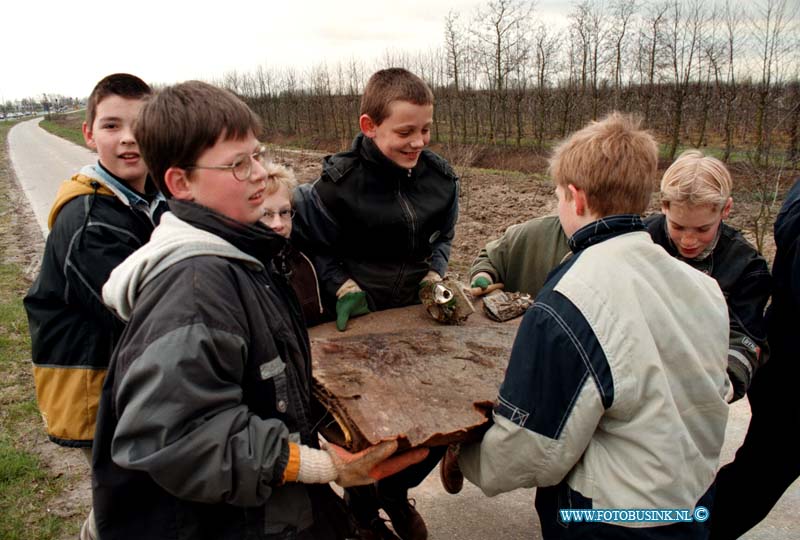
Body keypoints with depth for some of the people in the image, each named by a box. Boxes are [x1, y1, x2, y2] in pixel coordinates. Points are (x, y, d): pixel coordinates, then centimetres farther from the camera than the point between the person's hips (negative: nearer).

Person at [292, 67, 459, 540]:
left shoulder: (440, 176, -5)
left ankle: (395, 491, 42)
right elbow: (315, 246, -5)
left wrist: (434, 279, -6)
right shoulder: (339, 182, -17)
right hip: (358, 321, -4)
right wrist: (344, 288, -19)